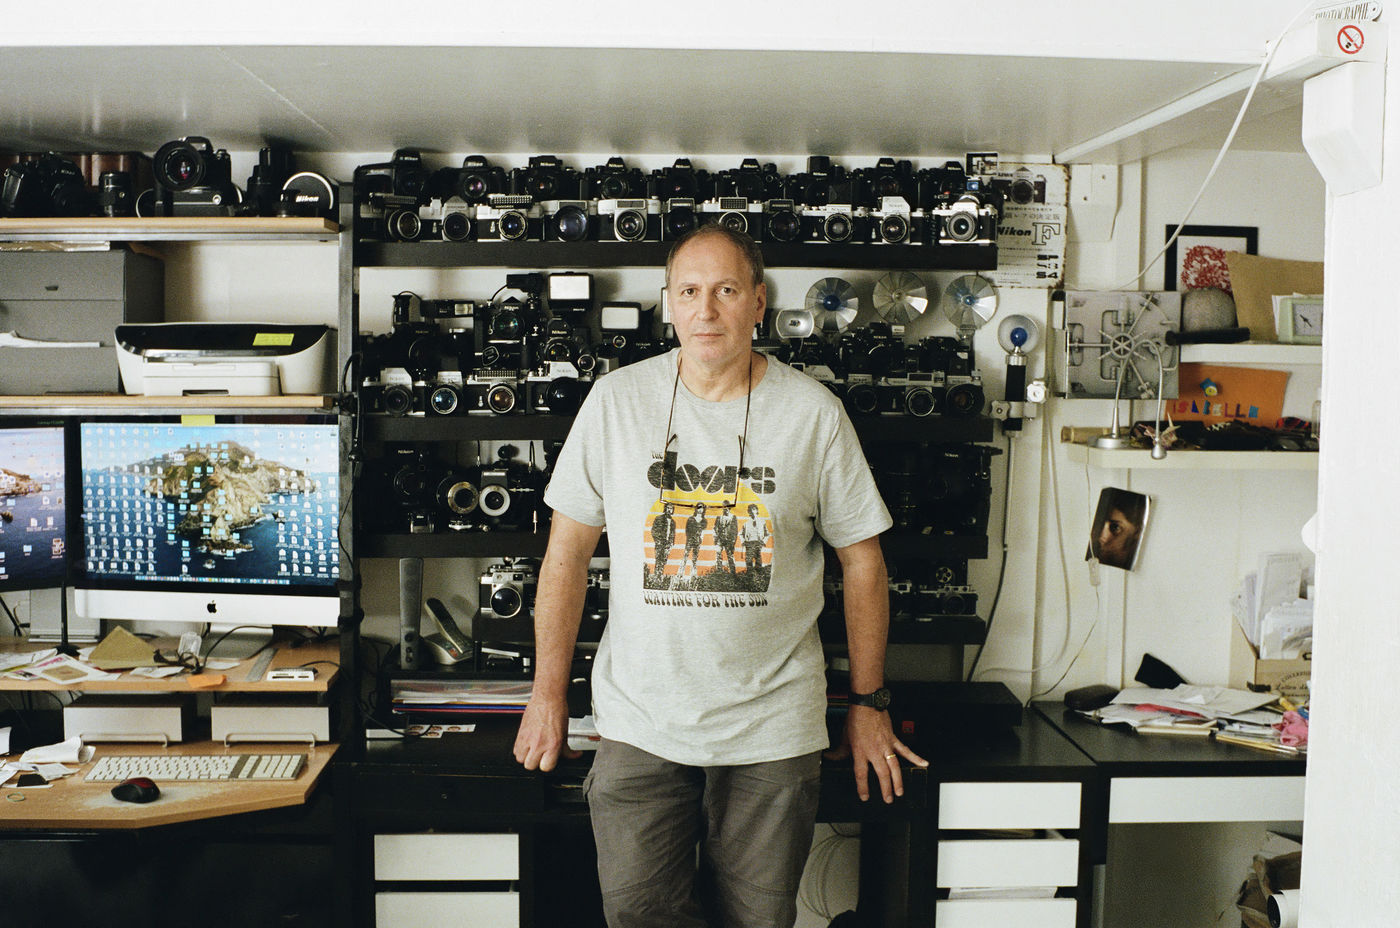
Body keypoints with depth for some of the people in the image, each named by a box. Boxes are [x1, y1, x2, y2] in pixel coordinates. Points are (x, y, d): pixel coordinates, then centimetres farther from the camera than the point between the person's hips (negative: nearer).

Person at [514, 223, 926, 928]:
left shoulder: (814, 413, -4)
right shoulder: (616, 400, -3)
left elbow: (862, 559, 4)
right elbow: (568, 550, 3)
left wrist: (868, 704, 7)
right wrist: (548, 694, 4)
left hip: (773, 729, 0)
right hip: (640, 719, 0)